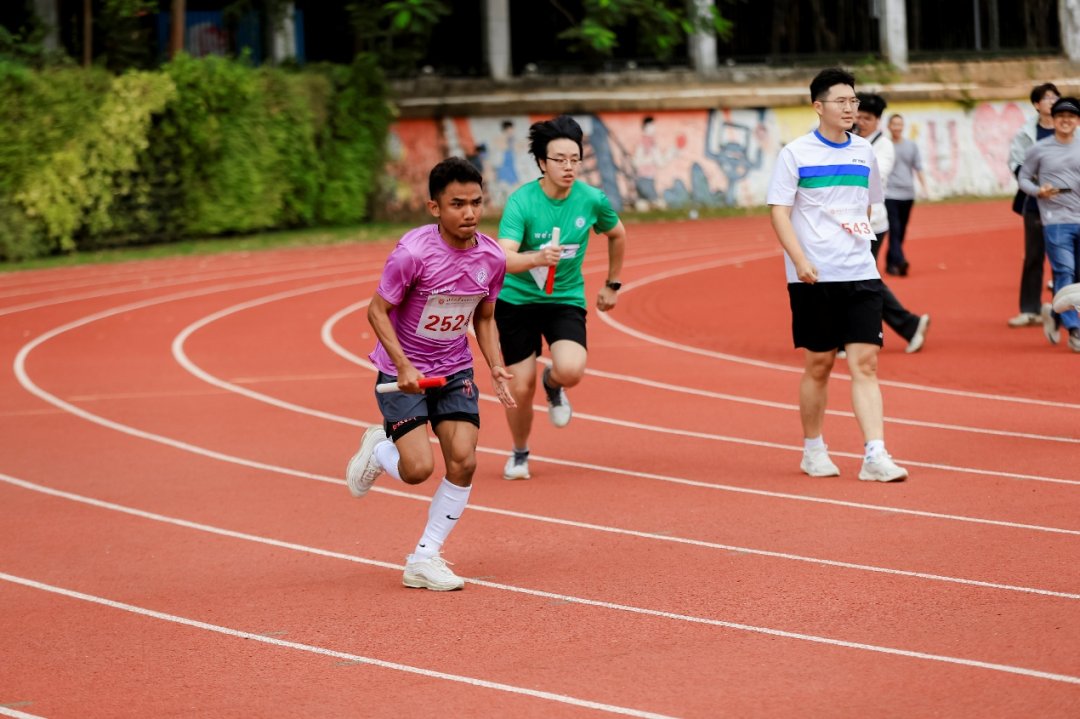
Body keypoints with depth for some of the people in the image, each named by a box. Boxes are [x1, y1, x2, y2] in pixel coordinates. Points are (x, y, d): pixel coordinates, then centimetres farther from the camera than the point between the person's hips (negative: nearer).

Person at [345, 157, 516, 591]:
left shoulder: (492, 257, -7)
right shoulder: (413, 252, -23)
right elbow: (378, 310, -15)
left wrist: (496, 366, -6)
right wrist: (403, 366, -25)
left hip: (454, 371, 5)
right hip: (403, 371, -5)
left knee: (463, 462, -9)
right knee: (418, 468, -15)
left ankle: (424, 560, 6)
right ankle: (379, 449, 22)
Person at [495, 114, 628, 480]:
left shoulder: (592, 200, -10)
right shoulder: (521, 201, -19)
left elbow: (617, 235, 13)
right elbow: (504, 258, -32)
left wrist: (612, 284, 19)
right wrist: (537, 258, -51)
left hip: (566, 299, 1)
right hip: (516, 299, -1)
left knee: (571, 370, -26)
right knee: (520, 388, 0)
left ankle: (552, 383, 14)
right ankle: (519, 454, 30)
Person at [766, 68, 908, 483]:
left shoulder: (864, 152, 10)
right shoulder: (796, 153, -4)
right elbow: (778, 211, -8)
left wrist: (863, 241, 14)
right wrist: (800, 260, -18)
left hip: (860, 275, 3)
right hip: (814, 277, -3)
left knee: (865, 363, -5)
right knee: (819, 364, 5)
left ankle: (875, 456, -11)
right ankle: (813, 450, 21)